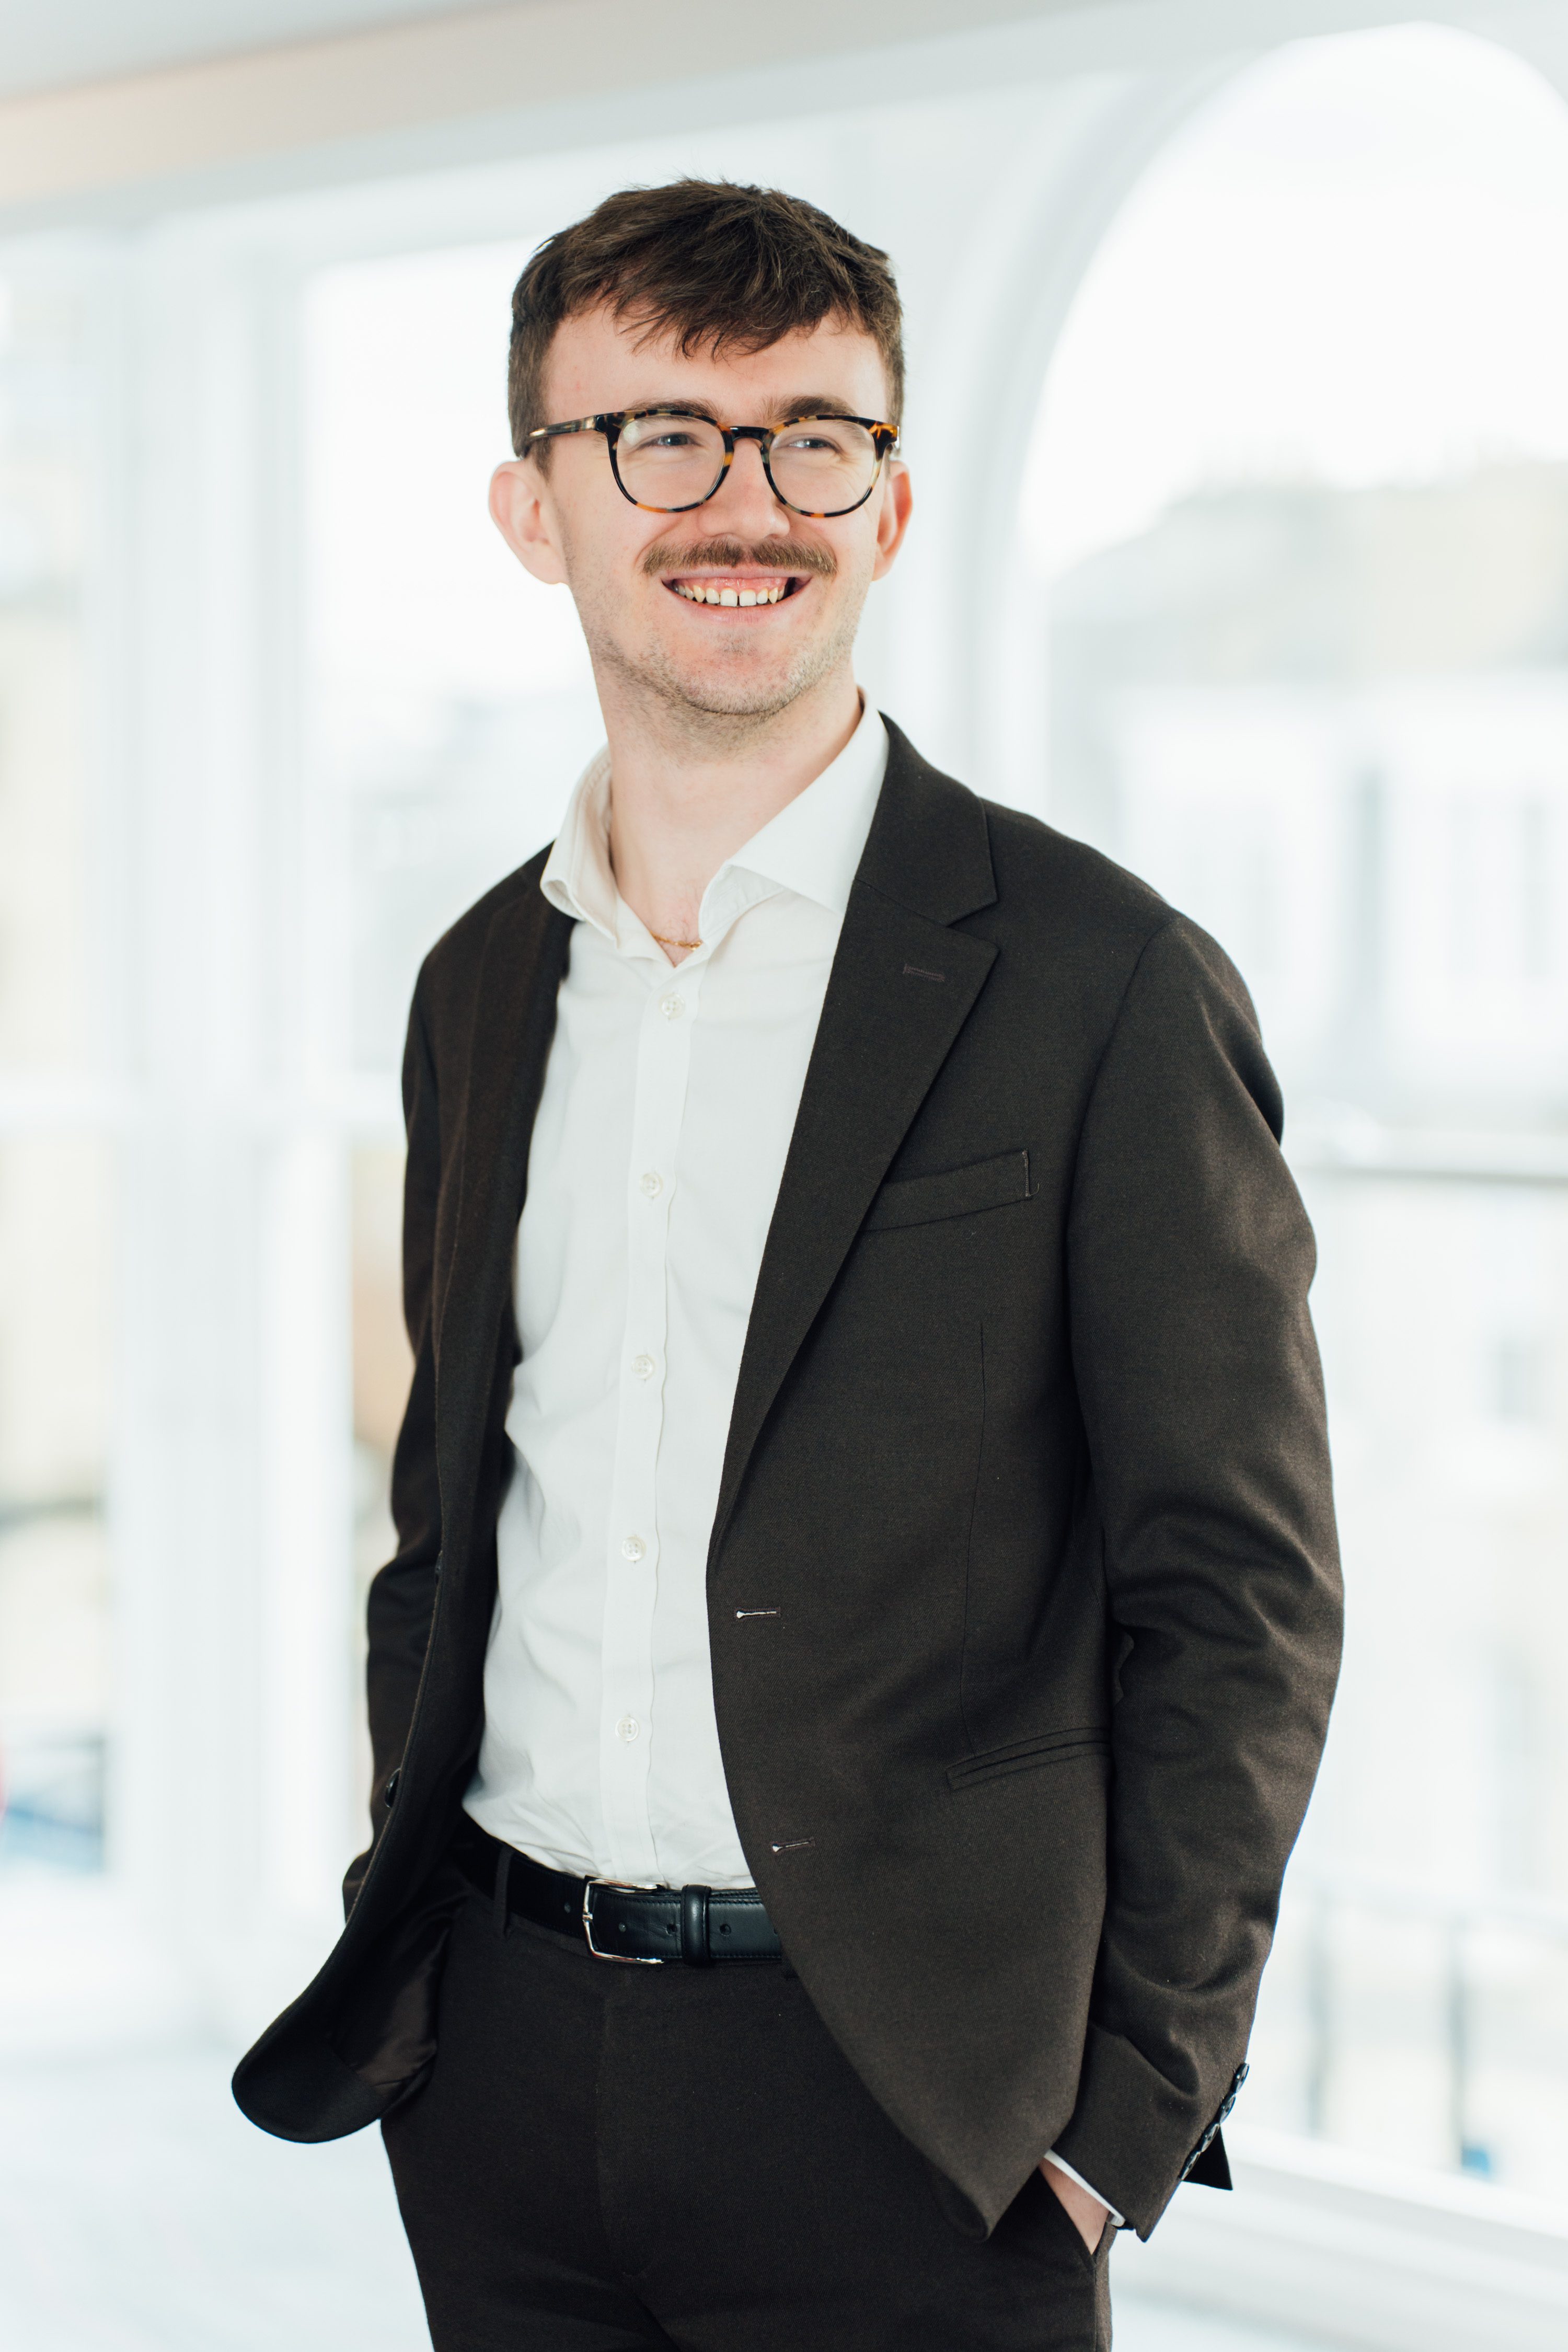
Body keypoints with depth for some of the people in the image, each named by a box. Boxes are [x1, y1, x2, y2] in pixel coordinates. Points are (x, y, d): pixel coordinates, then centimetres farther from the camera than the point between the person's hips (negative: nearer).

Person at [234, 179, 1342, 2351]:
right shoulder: (481, 987, 10)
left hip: (902, 2094, -5)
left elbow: (1241, 1598, -7)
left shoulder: (1103, 988, -8)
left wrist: (1136, 2106, -10)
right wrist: (404, 1945, 11)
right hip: (500, 2065, 5)